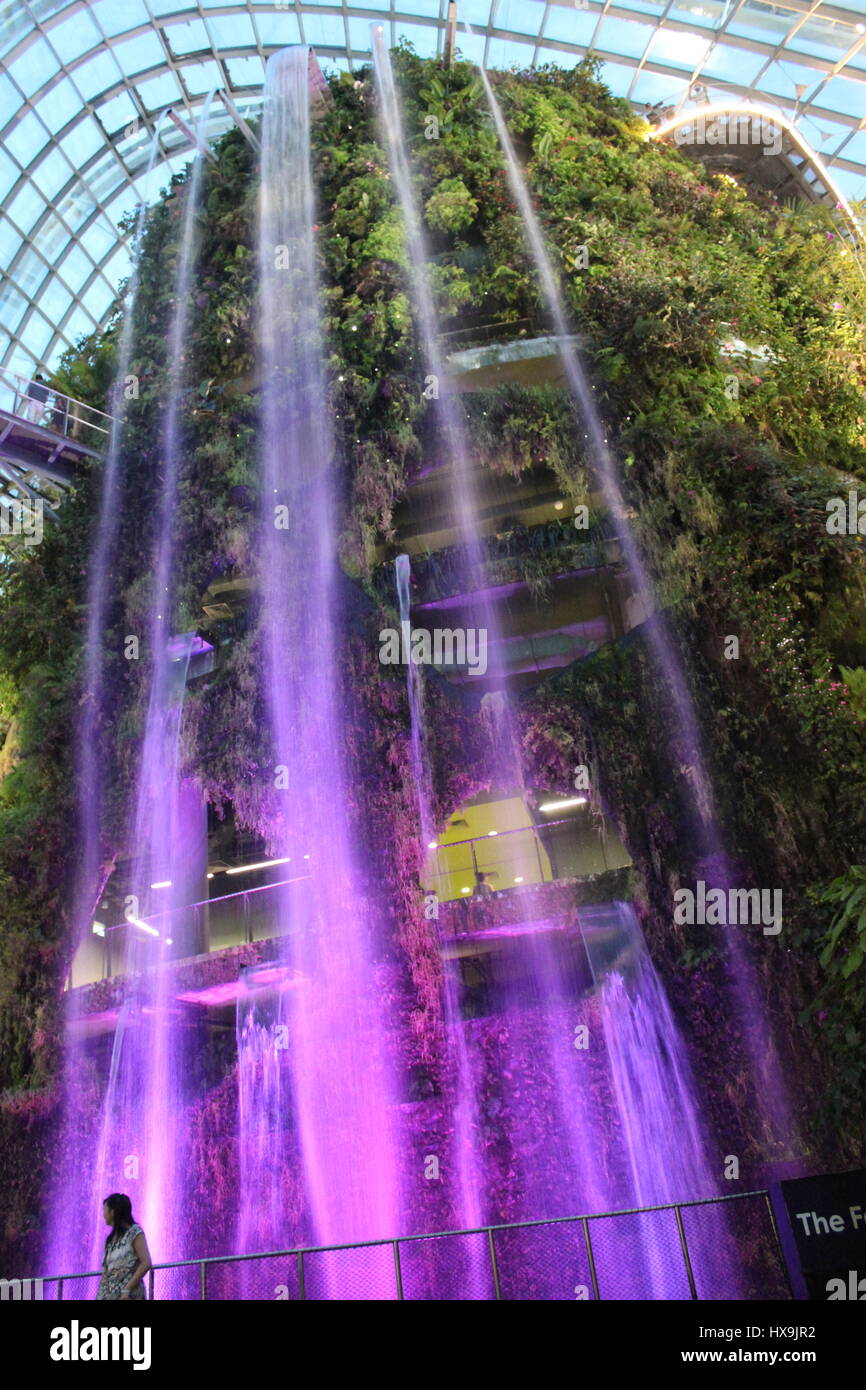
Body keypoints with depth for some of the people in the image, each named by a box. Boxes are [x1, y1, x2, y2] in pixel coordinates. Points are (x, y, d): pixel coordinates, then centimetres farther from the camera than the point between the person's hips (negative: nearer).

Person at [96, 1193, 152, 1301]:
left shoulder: (134, 1232, -4)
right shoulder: (112, 1237, 17)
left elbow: (146, 1263, -13)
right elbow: (106, 1269, 13)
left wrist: (127, 1289, -15)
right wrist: (100, 1294, 3)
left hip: (128, 1296, -7)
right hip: (109, 1294, 7)